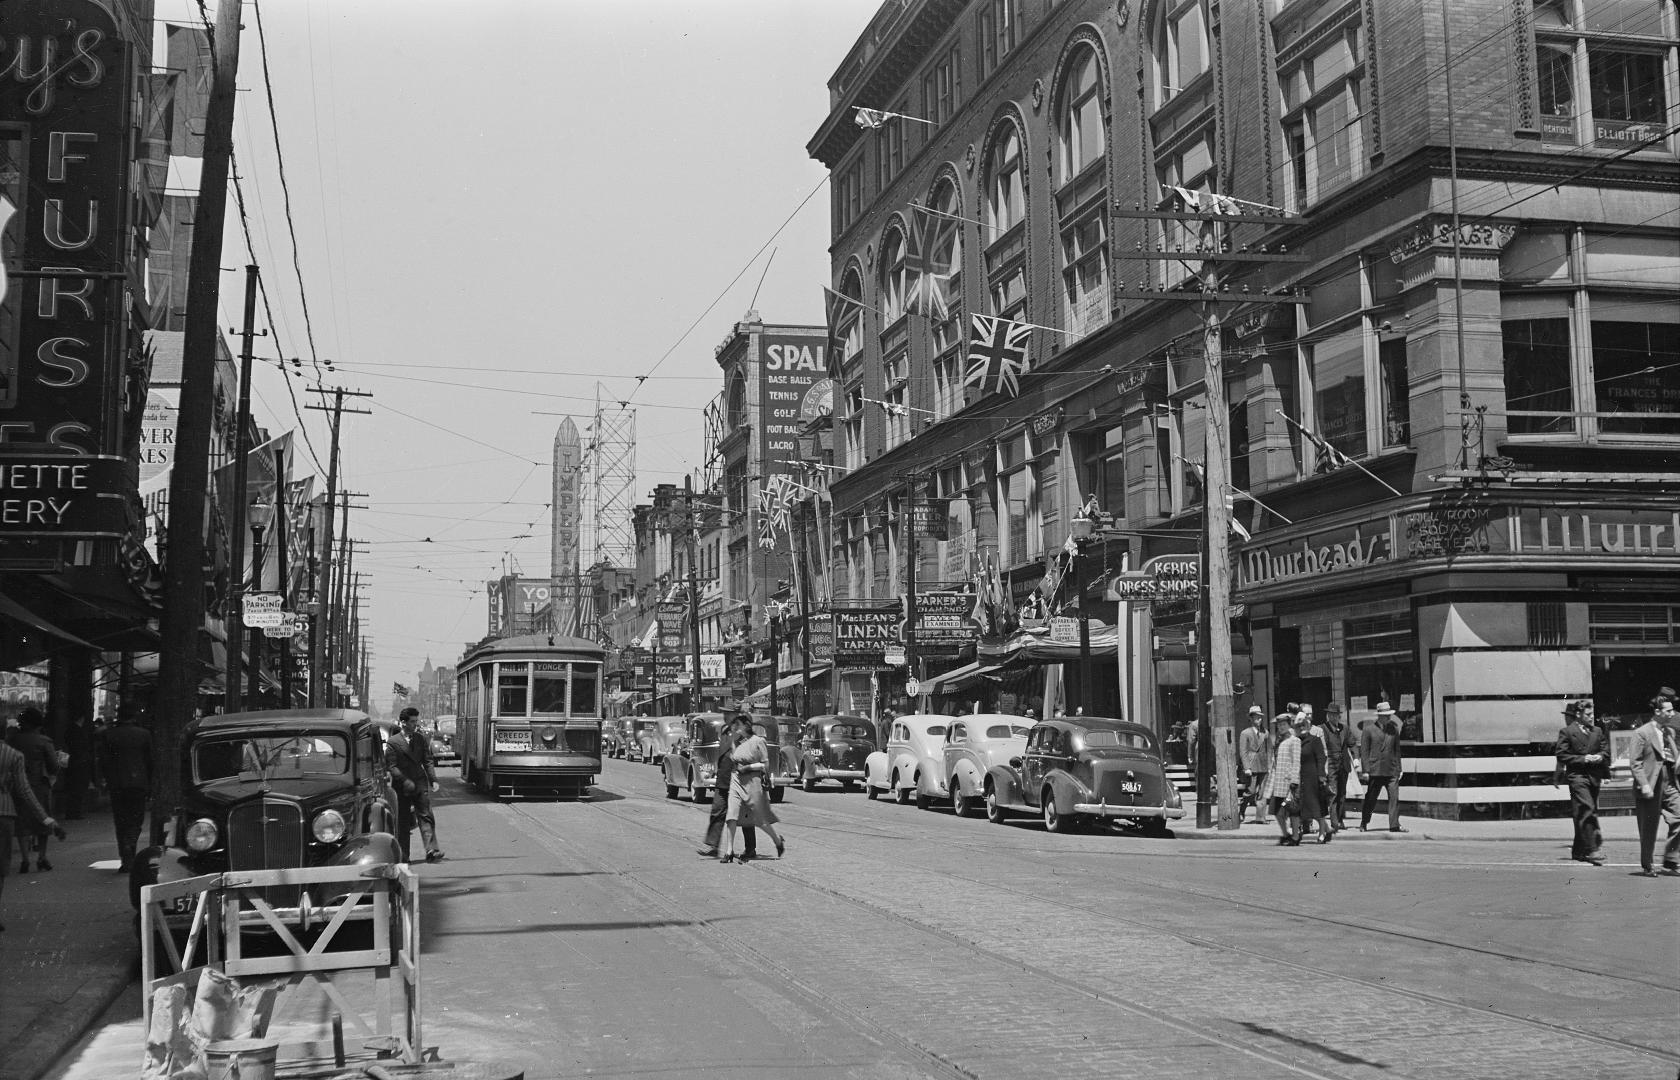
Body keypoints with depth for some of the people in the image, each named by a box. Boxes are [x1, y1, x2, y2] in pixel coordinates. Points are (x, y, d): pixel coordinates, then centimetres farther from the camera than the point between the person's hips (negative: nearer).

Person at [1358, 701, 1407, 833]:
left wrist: (1399, 769, 12)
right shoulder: (1369, 730, -1)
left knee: (1394, 797, -7)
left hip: (1391, 770, 3)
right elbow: (1364, 751, -2)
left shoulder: (1394, 729, 11)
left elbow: (1397, 750, 16)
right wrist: (1365, 770, -7)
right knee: (1371, 799, 4)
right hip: (1375, 771, -3)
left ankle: (1395, 825, -4)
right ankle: (1363, 823, 20)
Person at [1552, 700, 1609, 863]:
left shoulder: (1597, 731, 15)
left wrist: (1600, 757, -6)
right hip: (1577, 776, -6)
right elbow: (1562, 755, -7)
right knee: (1587, 810, -17)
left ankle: (1577, 851, 24)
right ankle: (1590, 850, -18)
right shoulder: (1566, 732, -3)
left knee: (1583, 814, 12)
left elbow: (1605, 751, 17)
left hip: (1594, 776, 6)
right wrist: (1583, 759, -14)